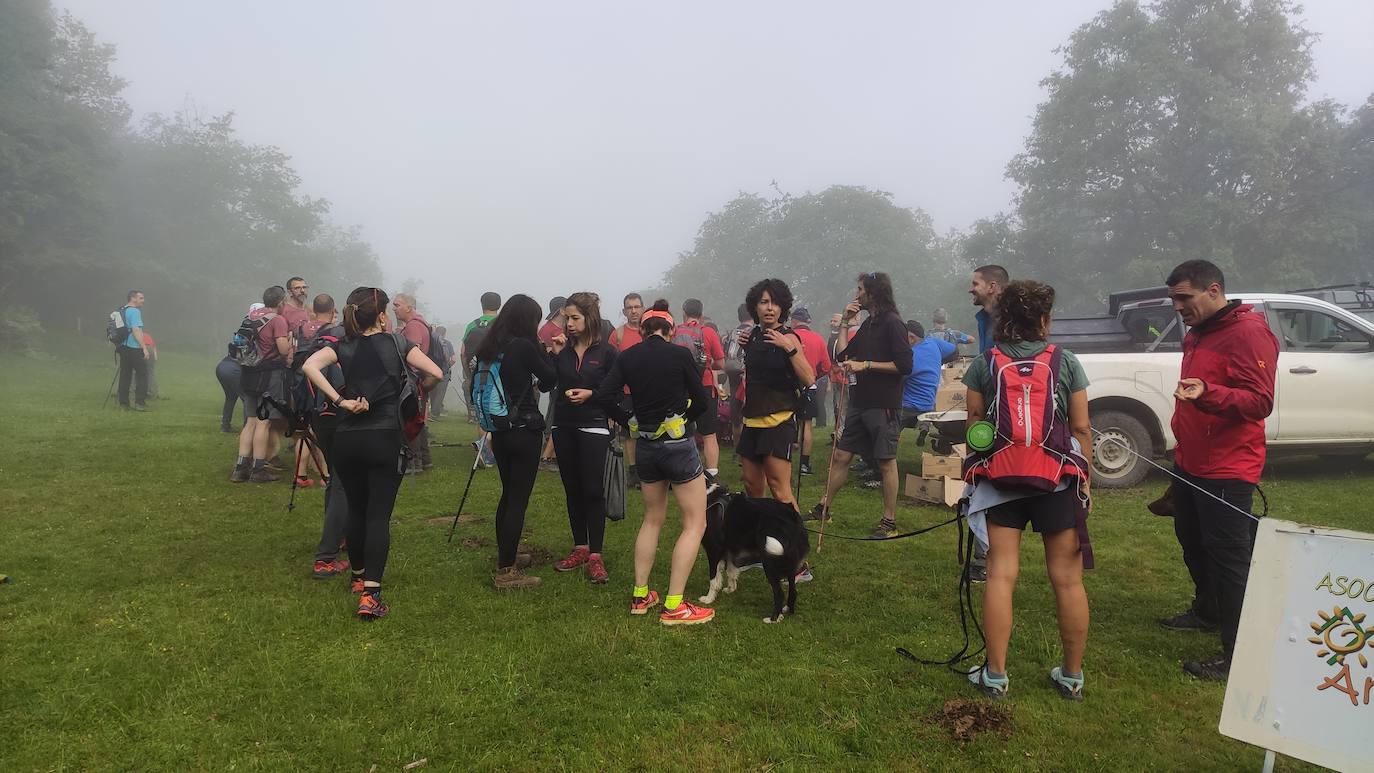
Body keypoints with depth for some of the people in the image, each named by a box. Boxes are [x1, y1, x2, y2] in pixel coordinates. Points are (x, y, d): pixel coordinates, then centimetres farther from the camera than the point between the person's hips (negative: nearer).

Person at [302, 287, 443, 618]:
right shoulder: (397, 343, 1)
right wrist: (415, 391, 14)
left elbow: (309, 366, -13)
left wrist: (340, 401, -10)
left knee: (355, 509, 20)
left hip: (345, 440, 3)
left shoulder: (343, 347, 6)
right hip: (385, 439, -3)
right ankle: (370, 594, -12)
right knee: (379, 514, -3)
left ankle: (358, 575, 36)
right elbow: (435, 374, -6)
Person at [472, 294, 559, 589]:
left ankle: (504, 557, 34)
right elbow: (550, 379, -5)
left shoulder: (489, 348, 6)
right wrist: (549, 353, 9)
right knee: (518, 499, -2)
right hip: (525, 431, -8)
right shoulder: (523, 346, -15)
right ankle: (507, 571, 2)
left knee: (508, 495, 21)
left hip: (500, 430, 8)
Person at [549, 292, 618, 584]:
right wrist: (551, 355, -8)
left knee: (592, 490, -4)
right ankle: (580, 548, 22)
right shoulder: (562, 349, 5)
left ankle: (595, 555, 2)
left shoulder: (606, 352, -3)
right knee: (572, 489, 11)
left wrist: (591, 393, -13)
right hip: (563, 426, 4)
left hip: (594, 426, -4)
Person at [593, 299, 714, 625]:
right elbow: (701, 401, -3)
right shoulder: (680, 354, -8)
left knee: (652, 519, 21)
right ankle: (674, 606, -2)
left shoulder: (627, 357, 1)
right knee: (696, 522, 2)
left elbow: (603, 396, -7)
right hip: (677, 443, -5)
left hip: (646, 447, 5)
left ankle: (640, 596, 23)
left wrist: (630, 421, 6)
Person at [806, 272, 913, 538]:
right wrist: (845, 322, 9)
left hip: (883, 405, -8)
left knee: (886, 462, 0)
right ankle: (823, 508, 20)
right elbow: (843, 354, 14)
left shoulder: (893, 323, -10)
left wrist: (866, 364, -18)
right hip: (860, 402, 8)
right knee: (841, 456, 11)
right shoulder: (868, 325, 16)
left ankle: (889, 521, 9)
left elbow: (904, 365, -18)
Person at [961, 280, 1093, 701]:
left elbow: (974, 427, 3)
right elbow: (1081, 428, 2)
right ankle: (1072, 675, 18)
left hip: (999, 480, 0)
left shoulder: (983, 365, 1)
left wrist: (975, 472, 16)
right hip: (1059, 479, 0)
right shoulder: (1066, 363, 0)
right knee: (1068, 579, 9)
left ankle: (995, 674, 6)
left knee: (1001, 575, 3)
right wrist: (1086, 479, 11)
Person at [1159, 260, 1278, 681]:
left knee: (1228, 556, -5)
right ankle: (1207, 611, 42)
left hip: (1227, 469, -10)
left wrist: (1207, 393, -40)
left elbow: (1260, 402, -24)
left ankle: (1238, 653, 3)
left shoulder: (1247, 332, -16)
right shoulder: (1198, 334, 14)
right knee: (1193, 543, 22)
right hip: (1190, 464, 10)